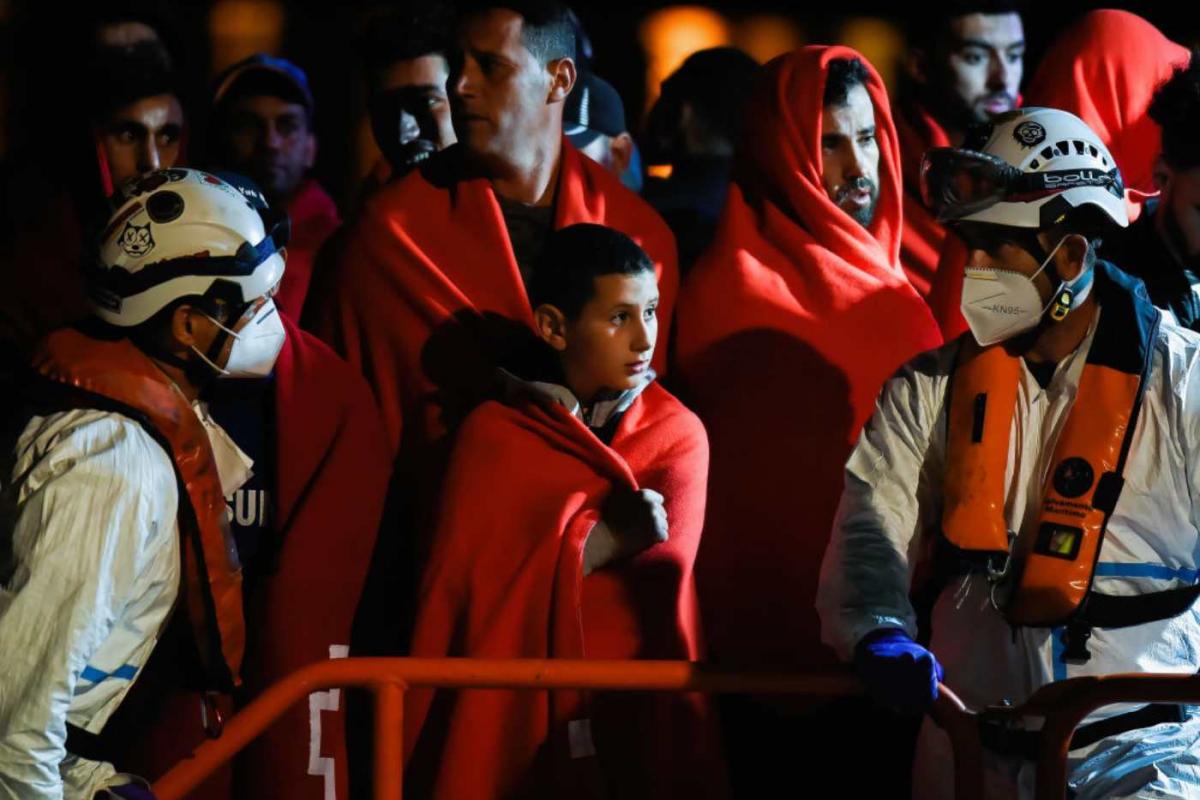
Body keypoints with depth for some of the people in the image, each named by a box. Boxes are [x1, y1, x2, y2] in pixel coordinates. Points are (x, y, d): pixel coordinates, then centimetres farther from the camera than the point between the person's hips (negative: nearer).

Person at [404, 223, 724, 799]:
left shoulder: (679, 433, 6)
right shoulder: (492, 433, 2)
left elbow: (665, 563, -10)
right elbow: (455, 589, -3)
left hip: (641, 718, 1)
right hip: (510, 724, -1)